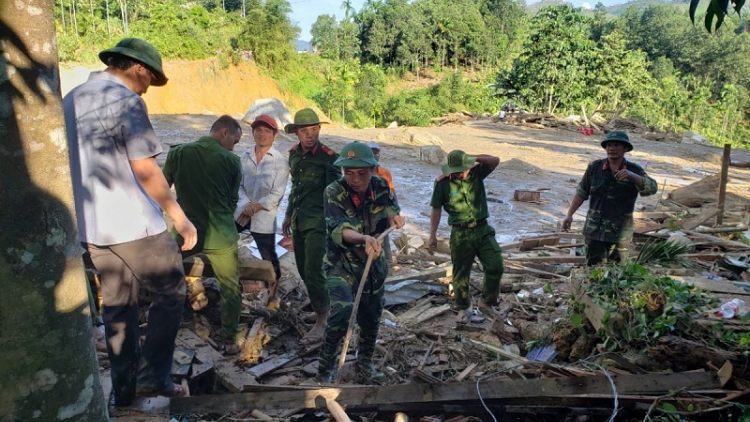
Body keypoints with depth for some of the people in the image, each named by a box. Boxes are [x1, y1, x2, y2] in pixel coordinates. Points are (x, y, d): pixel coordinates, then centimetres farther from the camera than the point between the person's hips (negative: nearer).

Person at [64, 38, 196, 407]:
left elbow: (76, 165, 19)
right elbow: (145, 170, -17)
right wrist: (179, 217, -13)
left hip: (91, 226, 8)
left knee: (116, 307, 16)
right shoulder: (126, 100, -12)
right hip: (134, 223, -8)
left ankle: (124, 389, 23)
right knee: (170, 293, 8)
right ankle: (152, 376, 10)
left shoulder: (70, 101, 13)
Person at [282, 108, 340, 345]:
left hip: (317, 223, -7)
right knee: (303, 270, 13)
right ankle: (321, 307, 31)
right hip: (299, 221, 7)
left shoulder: (329, 157, -11)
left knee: (313, 271, -10)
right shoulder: (294, 154, 9)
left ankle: (321, 323, -1)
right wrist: (289, 215, 22)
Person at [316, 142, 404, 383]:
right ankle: (325, 366, -4)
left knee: (371, 317, 16)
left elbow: (391, 212, -1)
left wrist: (394, 218, -27)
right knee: (342, 310, -27)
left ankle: (365, 363, 43)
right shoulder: (333, 193, -22)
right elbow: (339, 229, -32)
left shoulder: (381, 186, -9)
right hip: (341, 264, -4)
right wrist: (364, 238, -53)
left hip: (373, 264, 5)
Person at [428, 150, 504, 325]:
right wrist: (432, 235, -3)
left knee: (495, 267, -5)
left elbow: (495, 161, -11)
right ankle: (463, 309, 26)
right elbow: (436, 209, -2)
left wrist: (477, 159, -25)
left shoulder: (476, 173, -1)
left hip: (483, 229, 2)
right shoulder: (442, 182, -8)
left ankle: (486, 302, 17)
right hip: (460, 234, -2)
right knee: (461, 274, 6)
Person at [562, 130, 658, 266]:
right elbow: (581, 193, 6)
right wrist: (569, 215, -1)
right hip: (594, 230, 1)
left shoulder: (634, 170, -2)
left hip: (620, 233, 0)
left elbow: (651, 188, -17)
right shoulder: (594, 167, 1)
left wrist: (632, 176, -33)